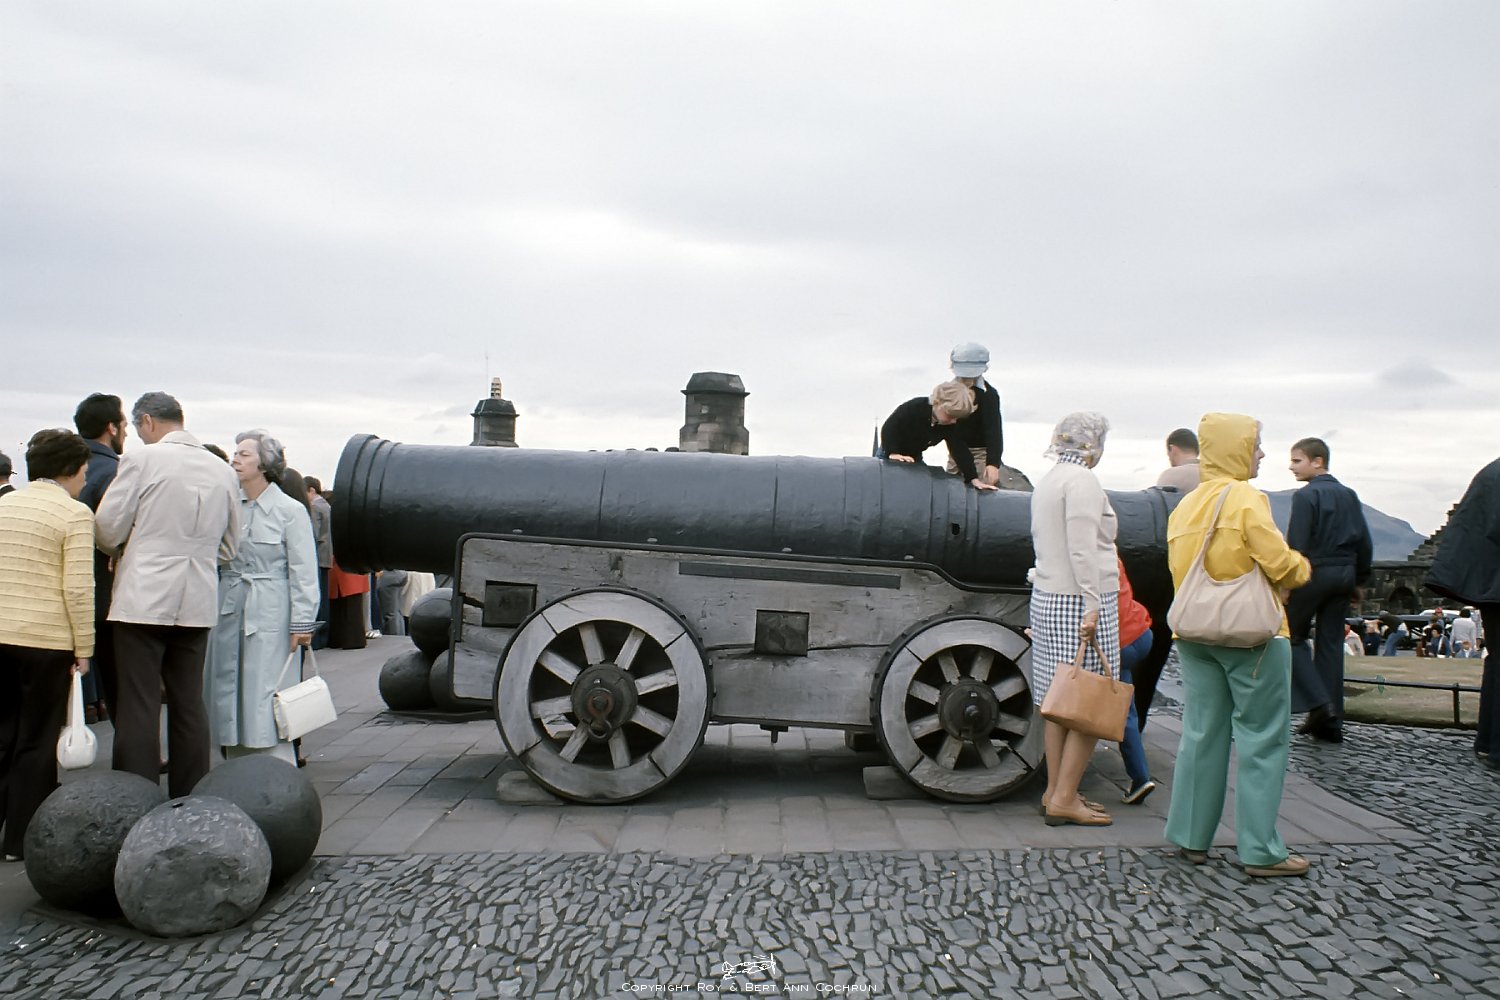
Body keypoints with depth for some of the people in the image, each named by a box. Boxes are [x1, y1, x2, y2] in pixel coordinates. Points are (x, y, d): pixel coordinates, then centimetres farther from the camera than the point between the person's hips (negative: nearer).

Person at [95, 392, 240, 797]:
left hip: (144, 597, -5)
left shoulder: (142, 459, -7)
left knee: (138, 705, -1)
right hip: (198, 602, 5)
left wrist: (119, 552, 16)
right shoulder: (223, 471, 9)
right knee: (189, 704, 11)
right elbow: (228, 547, 15)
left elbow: (108, 527, -4)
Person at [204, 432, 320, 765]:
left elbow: (303, 572, -6)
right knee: (230, 695, 9)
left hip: (270, 615, -5)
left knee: (266, 701, -4)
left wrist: (301, 623, -9)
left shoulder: (291, 510, -5)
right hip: (229, 612, 5)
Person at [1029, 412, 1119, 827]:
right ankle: (1064, 800, -3)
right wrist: (1092, 606, -21)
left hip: (1047, 600, 9)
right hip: (1080, 603, -9)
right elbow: (1082, 549, -19)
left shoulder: (1046, 482, 16)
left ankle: (1054, 791, 16)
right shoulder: (1082, 480, -12)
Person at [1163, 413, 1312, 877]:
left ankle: (1191, 838, 18)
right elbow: (1278, 563, -17)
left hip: (1196, 634, 7)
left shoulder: (1186, 505, 10)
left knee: (1201, 734, 12)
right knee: (1262, 739, 1)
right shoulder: (1247, 499, -12)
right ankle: (1261, 851, 3)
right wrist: (1302, 568, 6)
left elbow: (1180, 569, 11)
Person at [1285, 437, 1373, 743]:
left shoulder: (1306, 495, -10)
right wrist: (1359, 580, 20)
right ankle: (1330, 723, 11)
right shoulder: (1349, 495, 12)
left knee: (1293, 637, 6)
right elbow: (1365, 544, 13)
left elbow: (1296, 544, -16)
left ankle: (1318, 703, -9)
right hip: (1344, 575, 7)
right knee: (1331, 644, 9)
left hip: (1312, 573, -7)